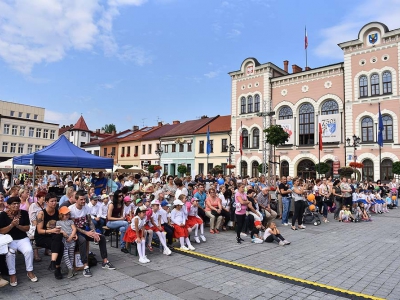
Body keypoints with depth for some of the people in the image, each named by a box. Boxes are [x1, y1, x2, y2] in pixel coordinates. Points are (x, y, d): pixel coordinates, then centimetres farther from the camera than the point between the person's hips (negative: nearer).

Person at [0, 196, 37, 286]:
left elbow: (27, 228, -2)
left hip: (22, 238, 1)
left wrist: (18, 225, -21)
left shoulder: (24, 213, -3)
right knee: (10, 253, -30)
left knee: (29, 250, -24)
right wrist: (12, 224, -25)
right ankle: (12, 274, -12)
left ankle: (30, 271, -4)